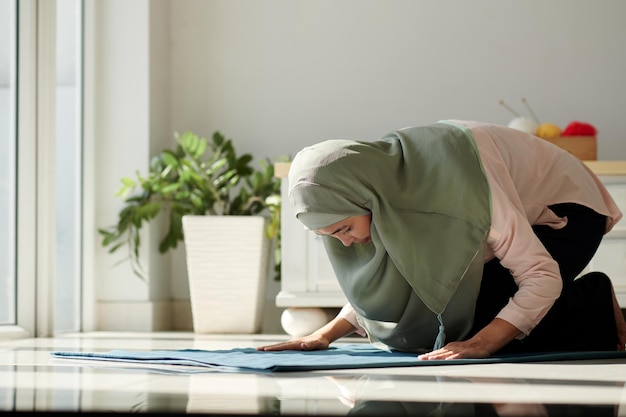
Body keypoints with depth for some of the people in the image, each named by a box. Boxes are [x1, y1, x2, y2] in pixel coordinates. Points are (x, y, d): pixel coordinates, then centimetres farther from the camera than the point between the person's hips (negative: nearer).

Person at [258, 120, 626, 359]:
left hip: (565, 211, -7)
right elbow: (379, 283, 0)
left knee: (480, 321, -26)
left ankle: (594, 306, -3)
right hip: (517, 218, 7)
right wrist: (326, 335, -14)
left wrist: (480, 344, -43)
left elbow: (543, 277, -33)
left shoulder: (458, 177, -40)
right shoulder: (380, 179, -18)